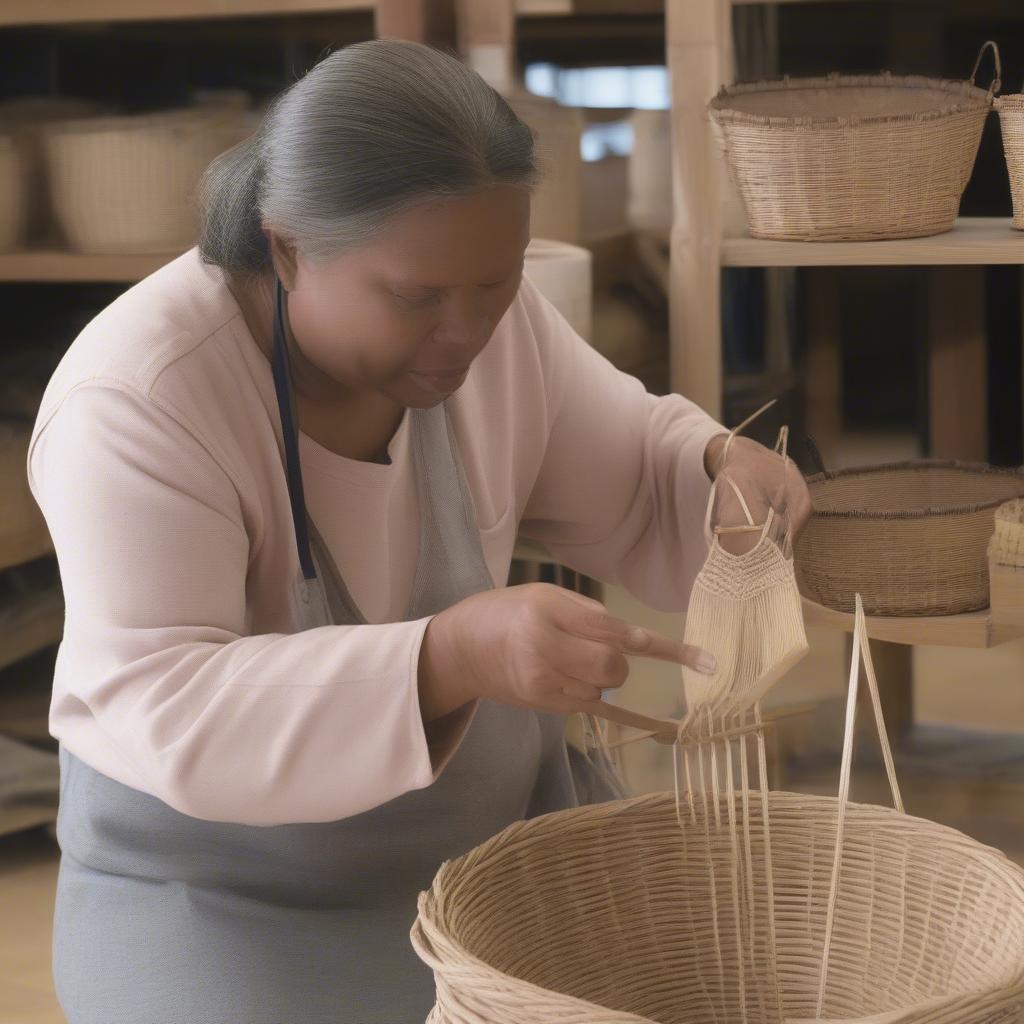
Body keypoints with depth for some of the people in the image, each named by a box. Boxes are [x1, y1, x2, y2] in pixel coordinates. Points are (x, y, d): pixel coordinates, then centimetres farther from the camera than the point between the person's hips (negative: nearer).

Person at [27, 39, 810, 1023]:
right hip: (231, 896, -5)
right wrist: (448, 658, -46)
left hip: (493, 814, 5)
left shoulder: (486, 315, -10)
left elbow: (627, 482, 5)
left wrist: (721, 465, -19)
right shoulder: (136, 400, -27)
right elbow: (154, 712, -33)